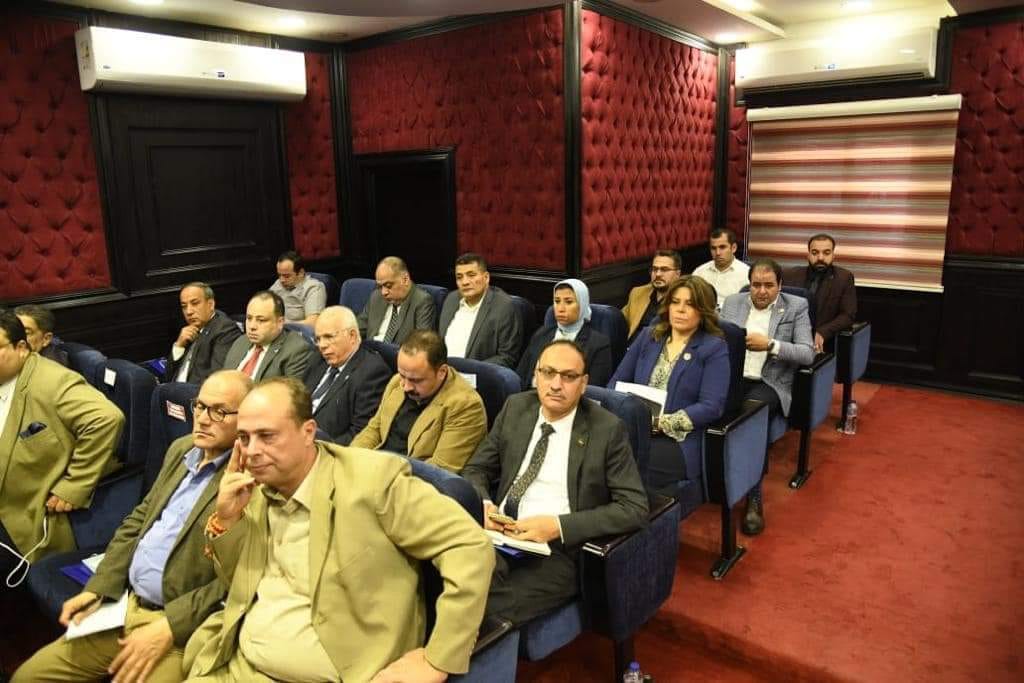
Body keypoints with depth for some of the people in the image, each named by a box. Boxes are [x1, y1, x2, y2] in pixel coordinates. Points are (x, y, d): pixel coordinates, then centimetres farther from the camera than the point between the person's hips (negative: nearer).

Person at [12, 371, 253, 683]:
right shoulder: (181, 449, 8)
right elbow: (138, 520, 15)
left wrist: (168, 628, -18)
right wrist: (96, 589, 7)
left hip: (181, 628, -7)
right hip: (123, 607, 8)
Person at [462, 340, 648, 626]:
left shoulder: (607, 429, -5)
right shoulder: (516, 407, 7)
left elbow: (634, 508, -8)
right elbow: (476, 468, 15)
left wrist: (559, 526, -18)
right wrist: (483, 504, -9)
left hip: (557, 550, -4)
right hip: (498, 537, 4)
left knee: (488, 612, -28)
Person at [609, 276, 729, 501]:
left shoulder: (714, 348, 1)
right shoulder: (648, 336, 16)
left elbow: (711, 407, -9)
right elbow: (617, 381, 14)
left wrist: (659, 423, -17)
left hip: (677, 440, -4)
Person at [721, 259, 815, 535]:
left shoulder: (796, 306, 4)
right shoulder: (732, 302, 14)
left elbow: (808, 354, -5)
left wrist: (770, 344, -17)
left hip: (769, 383, -2)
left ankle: (754, 498, -20)